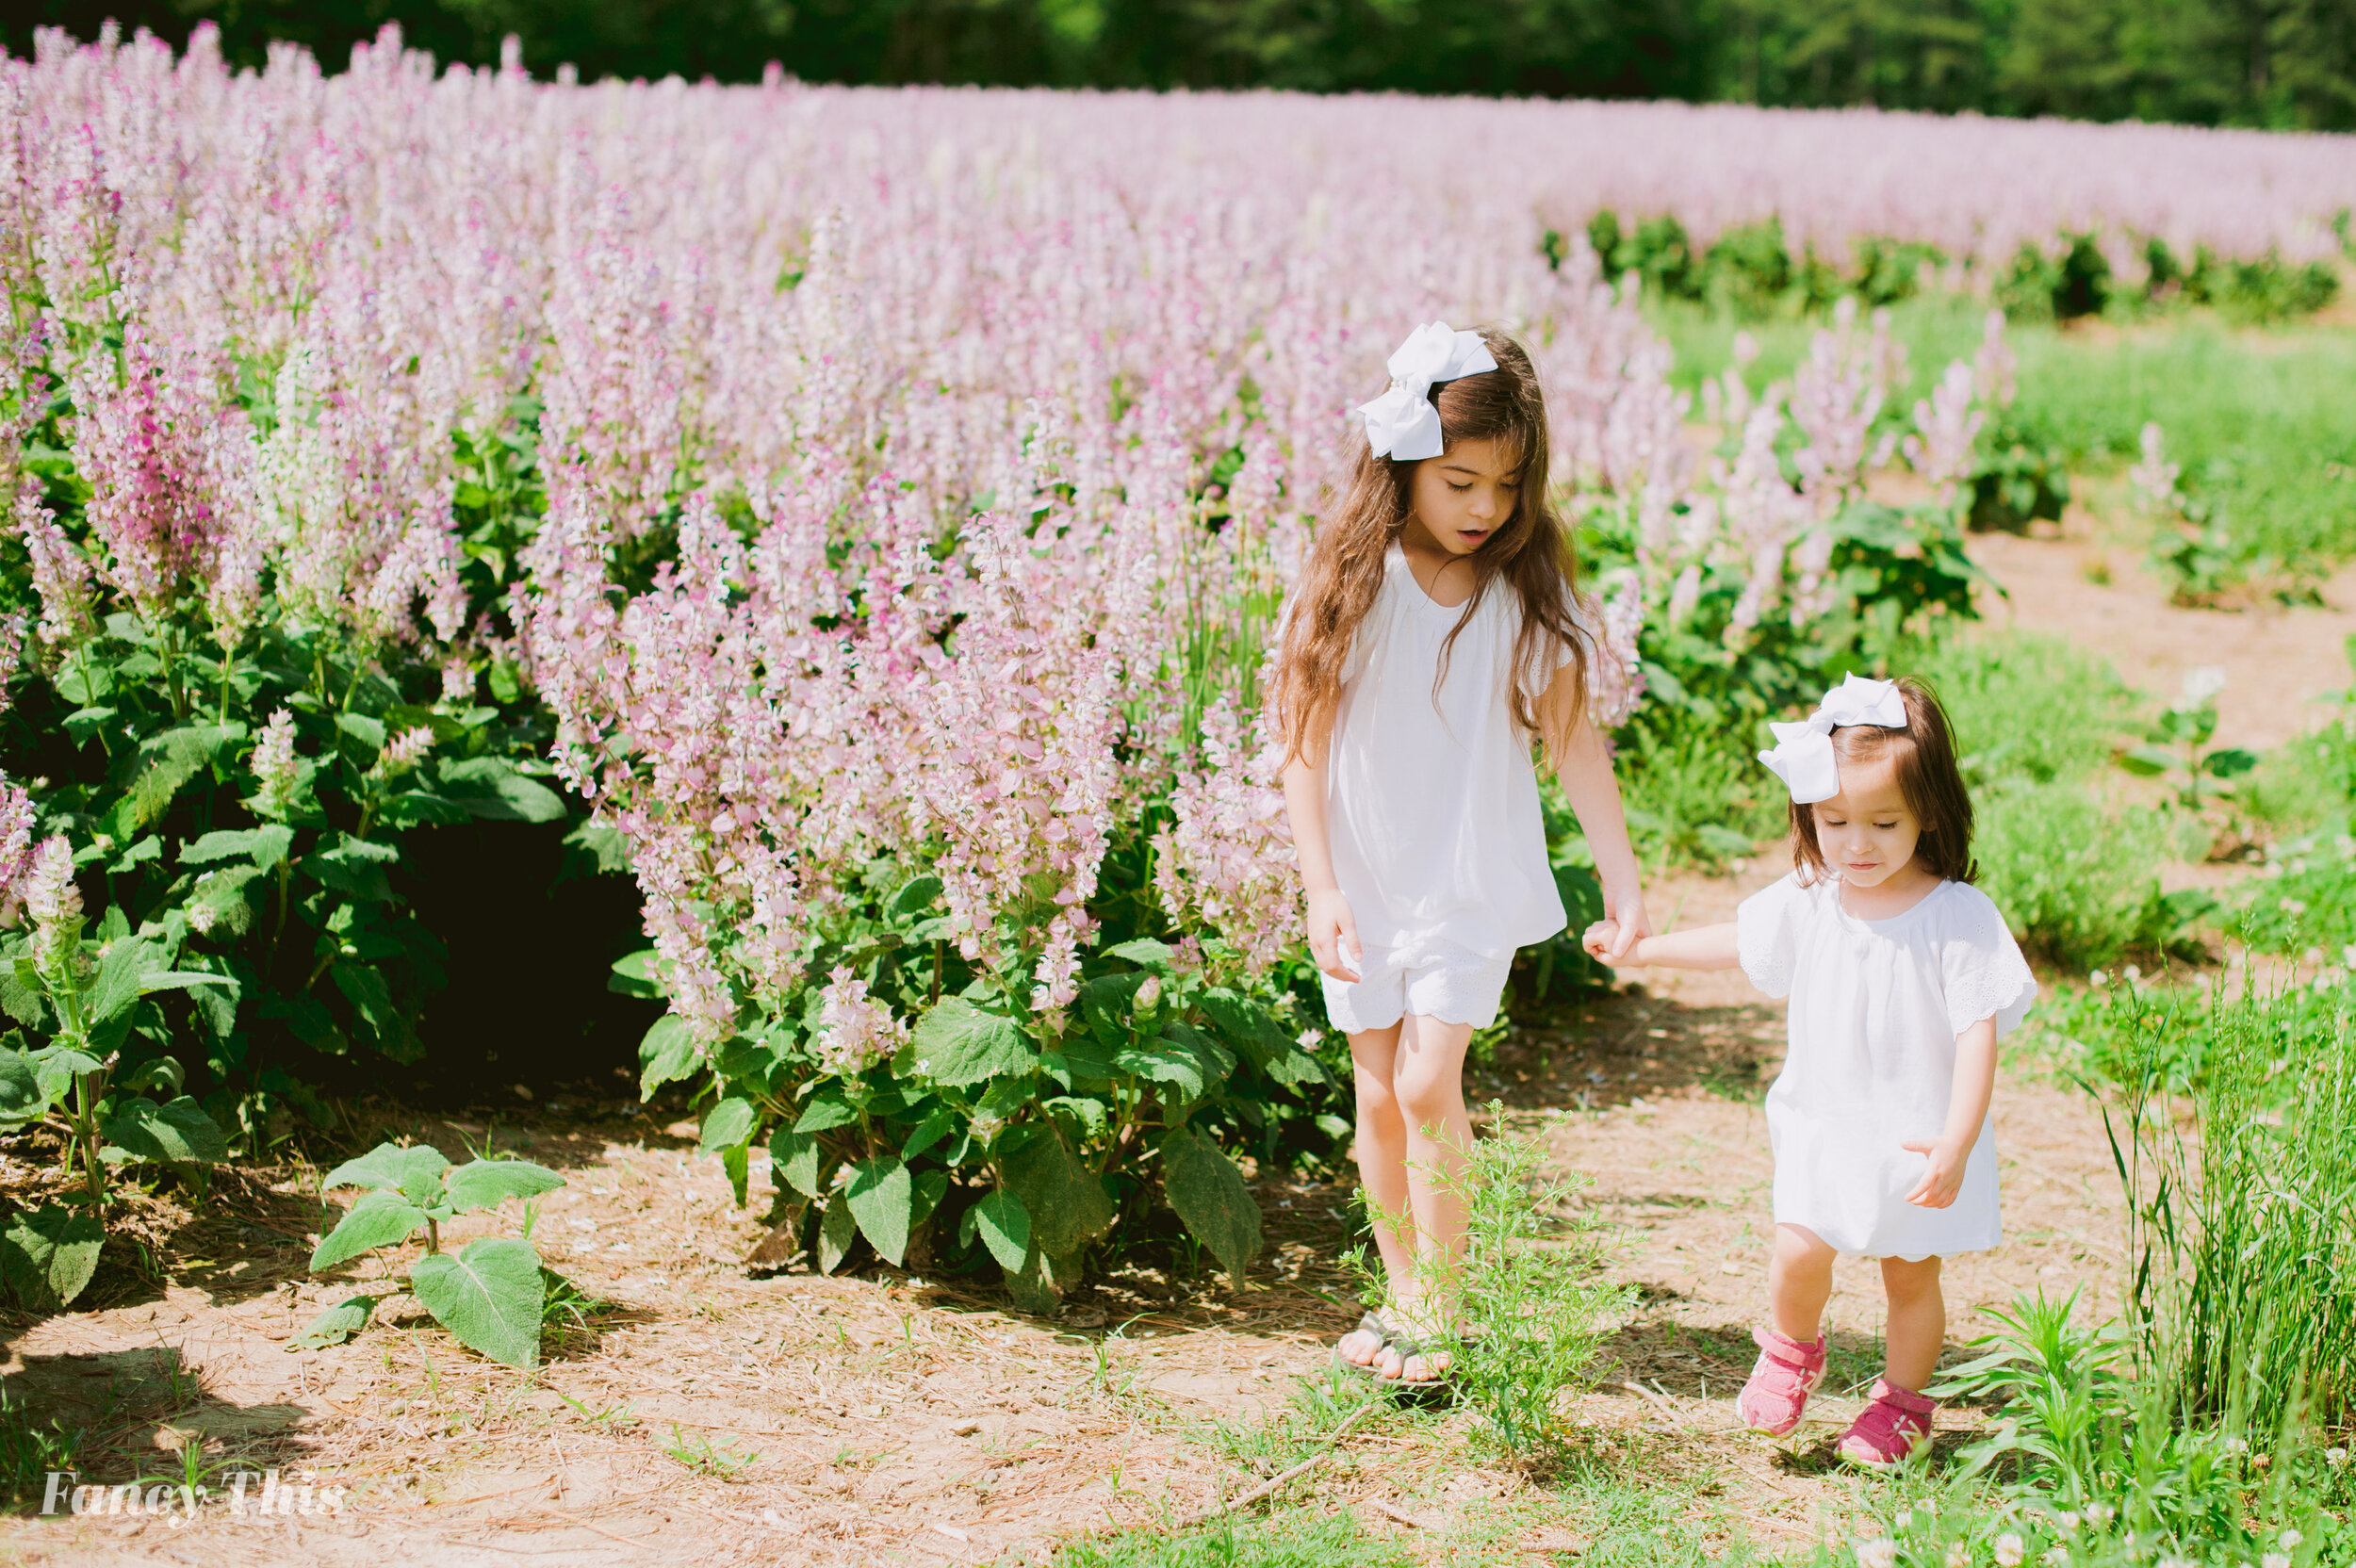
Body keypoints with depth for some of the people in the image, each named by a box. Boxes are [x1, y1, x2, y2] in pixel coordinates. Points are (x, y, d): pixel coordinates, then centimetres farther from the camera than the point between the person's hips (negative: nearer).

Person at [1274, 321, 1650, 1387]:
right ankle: (1403, 1292, 24)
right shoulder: (1349, 581, -9)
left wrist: (1624, 883, -4)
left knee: (1429, 1082, -11)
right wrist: (1320, 887, -12)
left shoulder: (1529, 588, -6)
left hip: (1475, 881, -1)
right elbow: (1306, 742, -6)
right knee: (1379, 1097, 8)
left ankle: (1441, 1302, 4)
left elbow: (1572, 739, -2)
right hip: (1366, 879, 1)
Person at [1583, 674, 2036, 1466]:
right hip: (1823, 1126, 3)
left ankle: (1902, 1399, 32)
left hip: (1921, 1137, -3)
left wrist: (1956, 1144, -27)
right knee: (1799, 1252, -8)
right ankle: (1791, 1351, 24)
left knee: (1911, 1275, 8)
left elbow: (1978, 1036, -19)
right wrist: (1642, 948, 19)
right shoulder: (1806, 901, -3)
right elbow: (1739, 940, 17)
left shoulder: (1959, 918, -17)